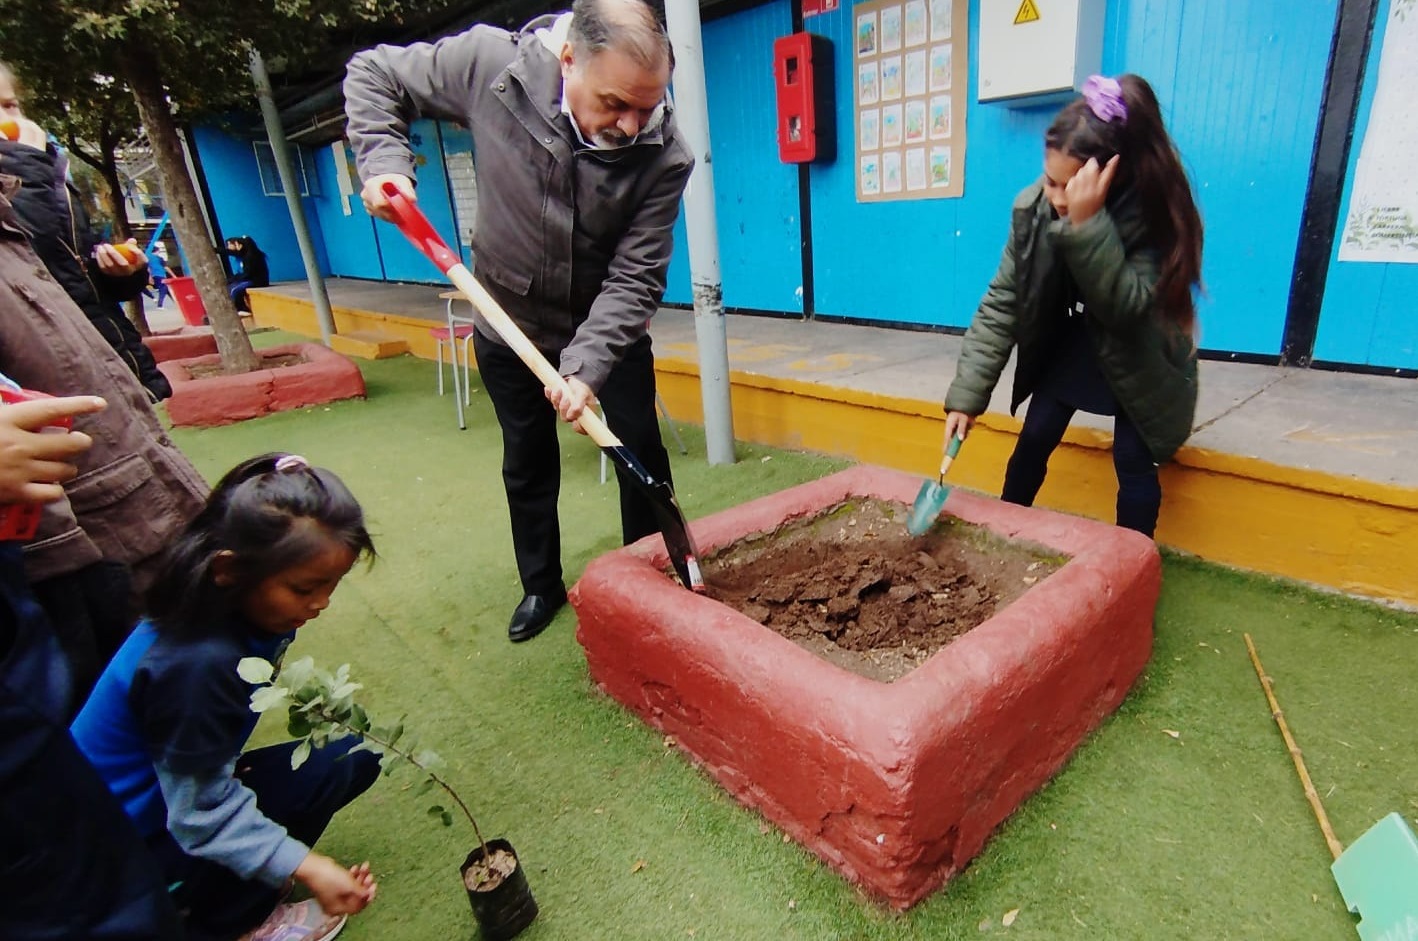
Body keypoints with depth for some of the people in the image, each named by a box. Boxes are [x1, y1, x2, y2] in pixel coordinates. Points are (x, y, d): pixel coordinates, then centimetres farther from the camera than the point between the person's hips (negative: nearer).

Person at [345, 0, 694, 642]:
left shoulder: (663, 155, -23)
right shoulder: (488, 64, -21)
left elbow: (636, 277, -25)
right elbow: (373, 76, -5)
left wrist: (588, 366, -36)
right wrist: (383, 161, -22)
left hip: (607, 326, 0)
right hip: (508, 323, 1)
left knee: (641, 454, 4)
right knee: (527, 465, 13)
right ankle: (541, 586, 33)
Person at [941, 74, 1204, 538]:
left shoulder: (1156, 214, -29)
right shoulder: (1034, 207, -20)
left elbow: (1125, 307, -38)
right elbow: (1002, 301, -20)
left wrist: (1088, 224, -48)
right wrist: (967, 394, -27)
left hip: (1137, 357, -3)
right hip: (1067, 342, 3)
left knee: (1133, 459, -4)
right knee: (1034, 440, 3)